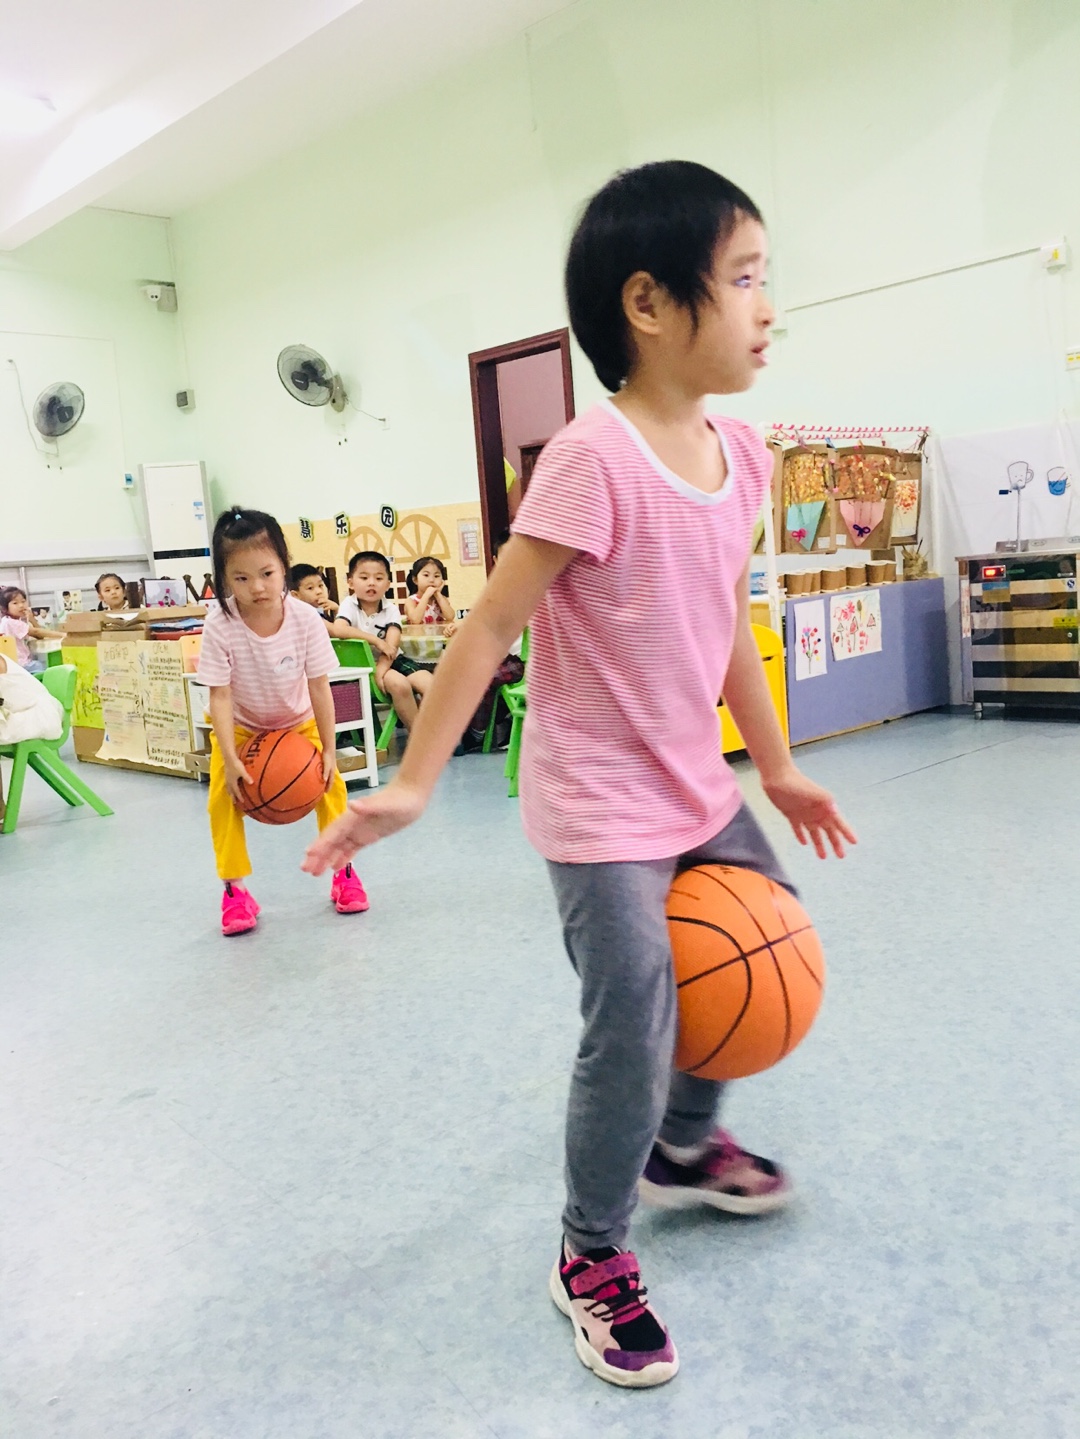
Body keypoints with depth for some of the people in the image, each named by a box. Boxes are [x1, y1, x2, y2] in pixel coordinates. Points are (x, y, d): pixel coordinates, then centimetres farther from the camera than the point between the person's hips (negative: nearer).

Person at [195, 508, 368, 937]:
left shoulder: (305, 619, -27)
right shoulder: (219, 626, -30)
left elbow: (319, 687, -20)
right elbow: (220, 696, -26)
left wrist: (328, 750, -18)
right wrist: (231, 759, -31)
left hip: (299, 721, 1)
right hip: (240, 725, 0)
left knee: (330, 785, -11)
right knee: (223, 797, -15)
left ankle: (344, 871, 8)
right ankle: (234, 889, -1)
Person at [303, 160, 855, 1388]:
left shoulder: (738, 456, 2)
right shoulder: (593, 458, -22)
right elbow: (492, 626, -19)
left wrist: (777, 768, 16)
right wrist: (412, 784, -17)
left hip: (703, 794, 8)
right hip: (600, 811, -8)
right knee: (631, 1033, -4)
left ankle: (685, 1147, 46)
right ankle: (592, 1260, 25)